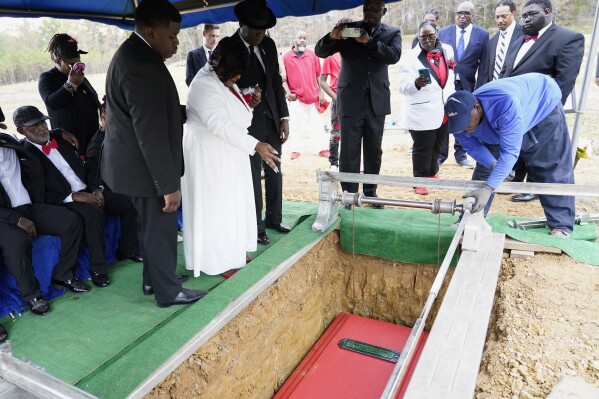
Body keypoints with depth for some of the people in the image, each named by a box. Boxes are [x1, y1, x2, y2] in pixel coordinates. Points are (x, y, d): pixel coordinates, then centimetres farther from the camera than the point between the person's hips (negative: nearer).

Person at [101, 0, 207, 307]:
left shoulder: (133, 53, 9)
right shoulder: (142, 65, -25)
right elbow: (151, 134, -27)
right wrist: (169, 184, -23)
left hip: (136, 162, 10)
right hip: (145, 167, -10)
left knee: (151, 226, 21)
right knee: (161, 229, 5)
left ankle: (152, 279, 38)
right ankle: (168, 291, 22)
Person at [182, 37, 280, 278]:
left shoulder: (223, 80, 5)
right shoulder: (205, 86, -24)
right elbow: (221, 125, -35)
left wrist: (249, 105, -4)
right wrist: (255, 146, -42)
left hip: (226, 154, 10)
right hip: (209, 156, -10)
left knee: (231, 203, 16)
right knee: (215, 207, 1)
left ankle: (231, 253, 30)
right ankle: (220, 260, 15)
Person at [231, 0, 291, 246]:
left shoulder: (268, 44, 5)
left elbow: (277, 82, 9)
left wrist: (283, 117, 5)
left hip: (272, 119, 6)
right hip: (248, 123, -5)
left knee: (274, 171, 14)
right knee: (254, 176, 3)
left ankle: (274, 218, 31)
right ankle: (256, 226, 19)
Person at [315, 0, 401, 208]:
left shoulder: (392, 33, 8)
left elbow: (394, 55, -12)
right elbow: (320, 52, -2)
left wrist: (369, 41, -24)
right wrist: (332, 37, -23)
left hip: (377, 101, 2)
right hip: (351, 100, -1)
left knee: (374, 150, 9)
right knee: (349, 151, -1)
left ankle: (371, 192, 22)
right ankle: (349, 194, 8)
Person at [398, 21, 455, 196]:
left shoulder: (447, 50, 6)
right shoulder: (410, 58, -10)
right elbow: (403, 88, -15)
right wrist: (416, 84, -35)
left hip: (444, 111, 6)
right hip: (422, 114, -6)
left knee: (437, 146, 20)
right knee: (422, 149, 2)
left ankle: (432, 172, 41)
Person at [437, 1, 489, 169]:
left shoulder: (482, 35, 2)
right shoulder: (443, 32, 5)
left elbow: (483, 64, 0)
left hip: (467, 85, 0)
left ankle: (460, 155, 20)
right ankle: (441, 154, 16)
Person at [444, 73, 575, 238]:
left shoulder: (505, 103, -48)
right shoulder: (460, 118, -28)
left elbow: (510, 151, -47)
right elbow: (473, 147, -11)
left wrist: (487, 189, -54)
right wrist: (494, 165, -28)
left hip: (543, 105, -5)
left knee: (552, 169, -6)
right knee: (484, 168, 0)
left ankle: (561, 225, 2)